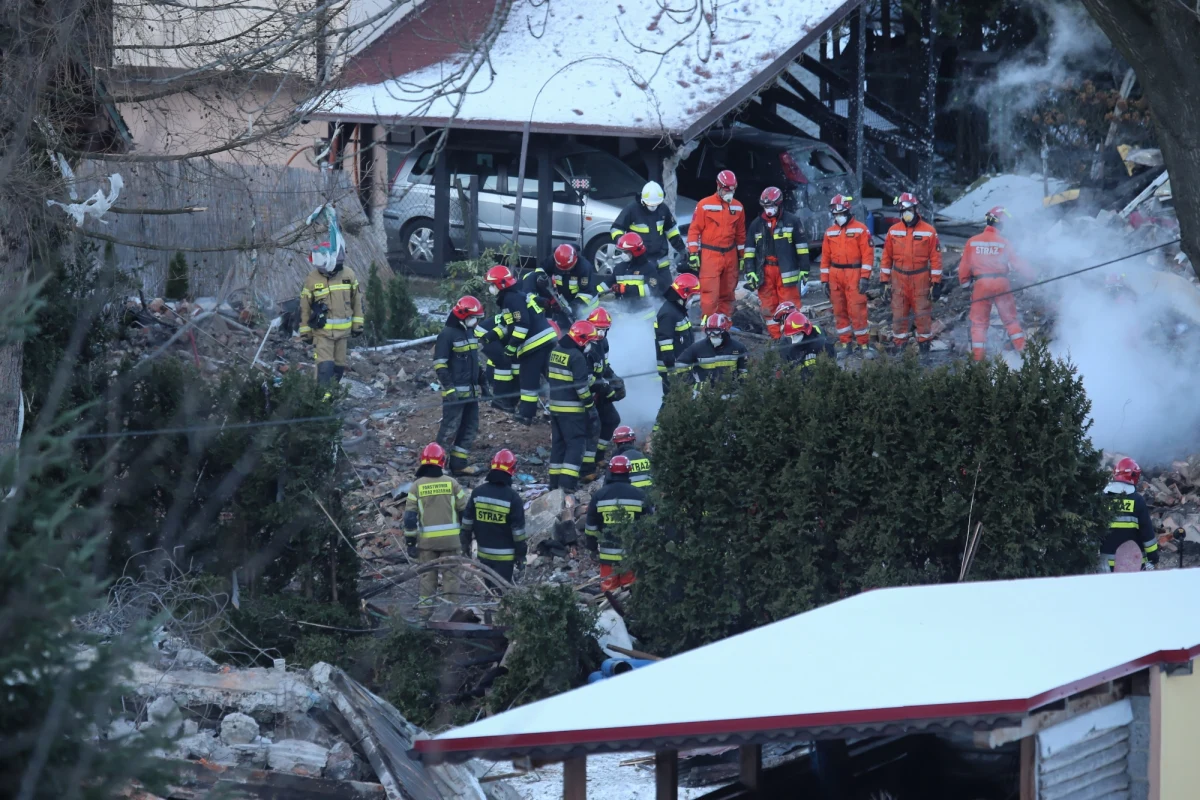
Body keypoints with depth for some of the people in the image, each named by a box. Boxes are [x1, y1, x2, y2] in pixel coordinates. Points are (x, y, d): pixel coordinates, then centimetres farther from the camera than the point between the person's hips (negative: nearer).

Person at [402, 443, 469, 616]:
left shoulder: (417, 485, -3)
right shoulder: (451, 483, -2)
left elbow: (410, 516, -4)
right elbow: (464, 510, 1)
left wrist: (410, 541, 2)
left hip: (426, 540, 0)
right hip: (450, 539, 0)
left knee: (427, 575, 11)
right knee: (450, 574, 7)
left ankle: (425, 609, 12)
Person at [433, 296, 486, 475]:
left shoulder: (470, 332, 14)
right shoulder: (447, 335, -13)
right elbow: (439, 364, -16)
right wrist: (449, 388, -22)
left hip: (471, 391, 9)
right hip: (455, 392, -9)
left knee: (471, 428, 11)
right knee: (450, 428, -9)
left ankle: (459, 464, 17)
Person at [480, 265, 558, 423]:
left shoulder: (512, 299, -14)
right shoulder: (508, 300, 20)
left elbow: (522, 324, -21)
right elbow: (507, 325, 23)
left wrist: (512, 345, -18)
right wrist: (492, 335, 10)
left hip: (535, 343, -10)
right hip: (546, 339, 10)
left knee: (529, 379, -2)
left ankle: (526, 413, 3)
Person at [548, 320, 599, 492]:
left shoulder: (556, 350, 9)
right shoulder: (577, 356, -18)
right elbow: (581, 386, -20)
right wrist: (591, 407, -14)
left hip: (555, 405, 8)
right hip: (572, 408, -8)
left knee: (558, 442, 15)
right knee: (576, 443, -4)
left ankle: (555, 481, 18)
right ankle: (568, 482, -13)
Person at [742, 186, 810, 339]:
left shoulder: (791, 221, 2)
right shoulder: (756, 224, 11)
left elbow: (801, 246, 3)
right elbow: (749, 250, 11)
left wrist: (804, 269, -1)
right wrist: (750, 271, 3)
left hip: (786, 270, -3)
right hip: (764, 272, 3)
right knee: (768, 307, 3)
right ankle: (775, 337, 9)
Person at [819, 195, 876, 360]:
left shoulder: (860, 230, -3)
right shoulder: (830, 232, 11)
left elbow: (867, 254, -7)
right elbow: (825, 257, 14)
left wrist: (864, 277, -13)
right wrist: (824, 279, 9)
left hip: (854, 275, -5)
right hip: (835, 276, 5)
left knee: (857, 310, -9)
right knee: (839, 311, 7)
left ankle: (864, 344, -2)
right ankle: (844, 344, 14)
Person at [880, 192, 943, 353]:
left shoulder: (929, 231, -2)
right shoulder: (893, 231, 5)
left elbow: (935, 258, -1)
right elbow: (886, 257, 8)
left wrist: (936, 283, -5)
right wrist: (885, 281, 5)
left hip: (920, 279, -2)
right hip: (899, 279, 2)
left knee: (923, 314, 1)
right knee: (899, 315, 3)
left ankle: (924, 344, 11)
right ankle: (899, 346, 11)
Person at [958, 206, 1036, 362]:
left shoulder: (972, 242, 0)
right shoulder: (1004, 243, -3)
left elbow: (965, 265, 4)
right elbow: (1016, 262, -2)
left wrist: (964, 282, 17)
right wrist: (1030, 276, 10)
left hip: (980, 284, 0)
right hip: (1001, 283, 0)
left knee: (979, 321, 6)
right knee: (1010, 318, 13)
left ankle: (978, 356, 1)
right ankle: (1021, 347, 11)